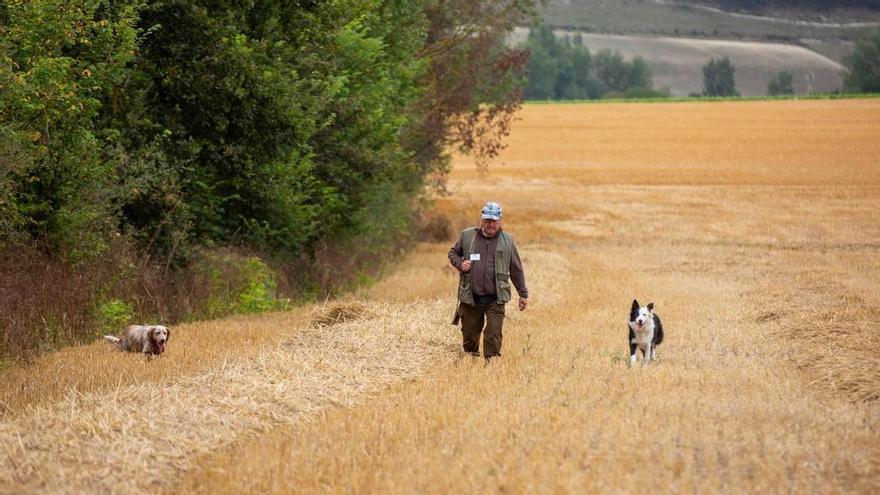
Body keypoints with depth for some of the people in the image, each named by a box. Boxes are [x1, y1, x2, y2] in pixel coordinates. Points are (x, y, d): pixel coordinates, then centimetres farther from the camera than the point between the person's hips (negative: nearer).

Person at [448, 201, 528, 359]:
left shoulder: (507, 240, 5)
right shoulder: (467, 235, 4)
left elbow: (516, 269, 10)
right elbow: (453, 252, 18)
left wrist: (523, 294, 11)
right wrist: (460, 264, -4)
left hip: (495, 299, -1)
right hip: (471, 297, 1)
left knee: (493, 335, -9)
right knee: (469, 334, 9)